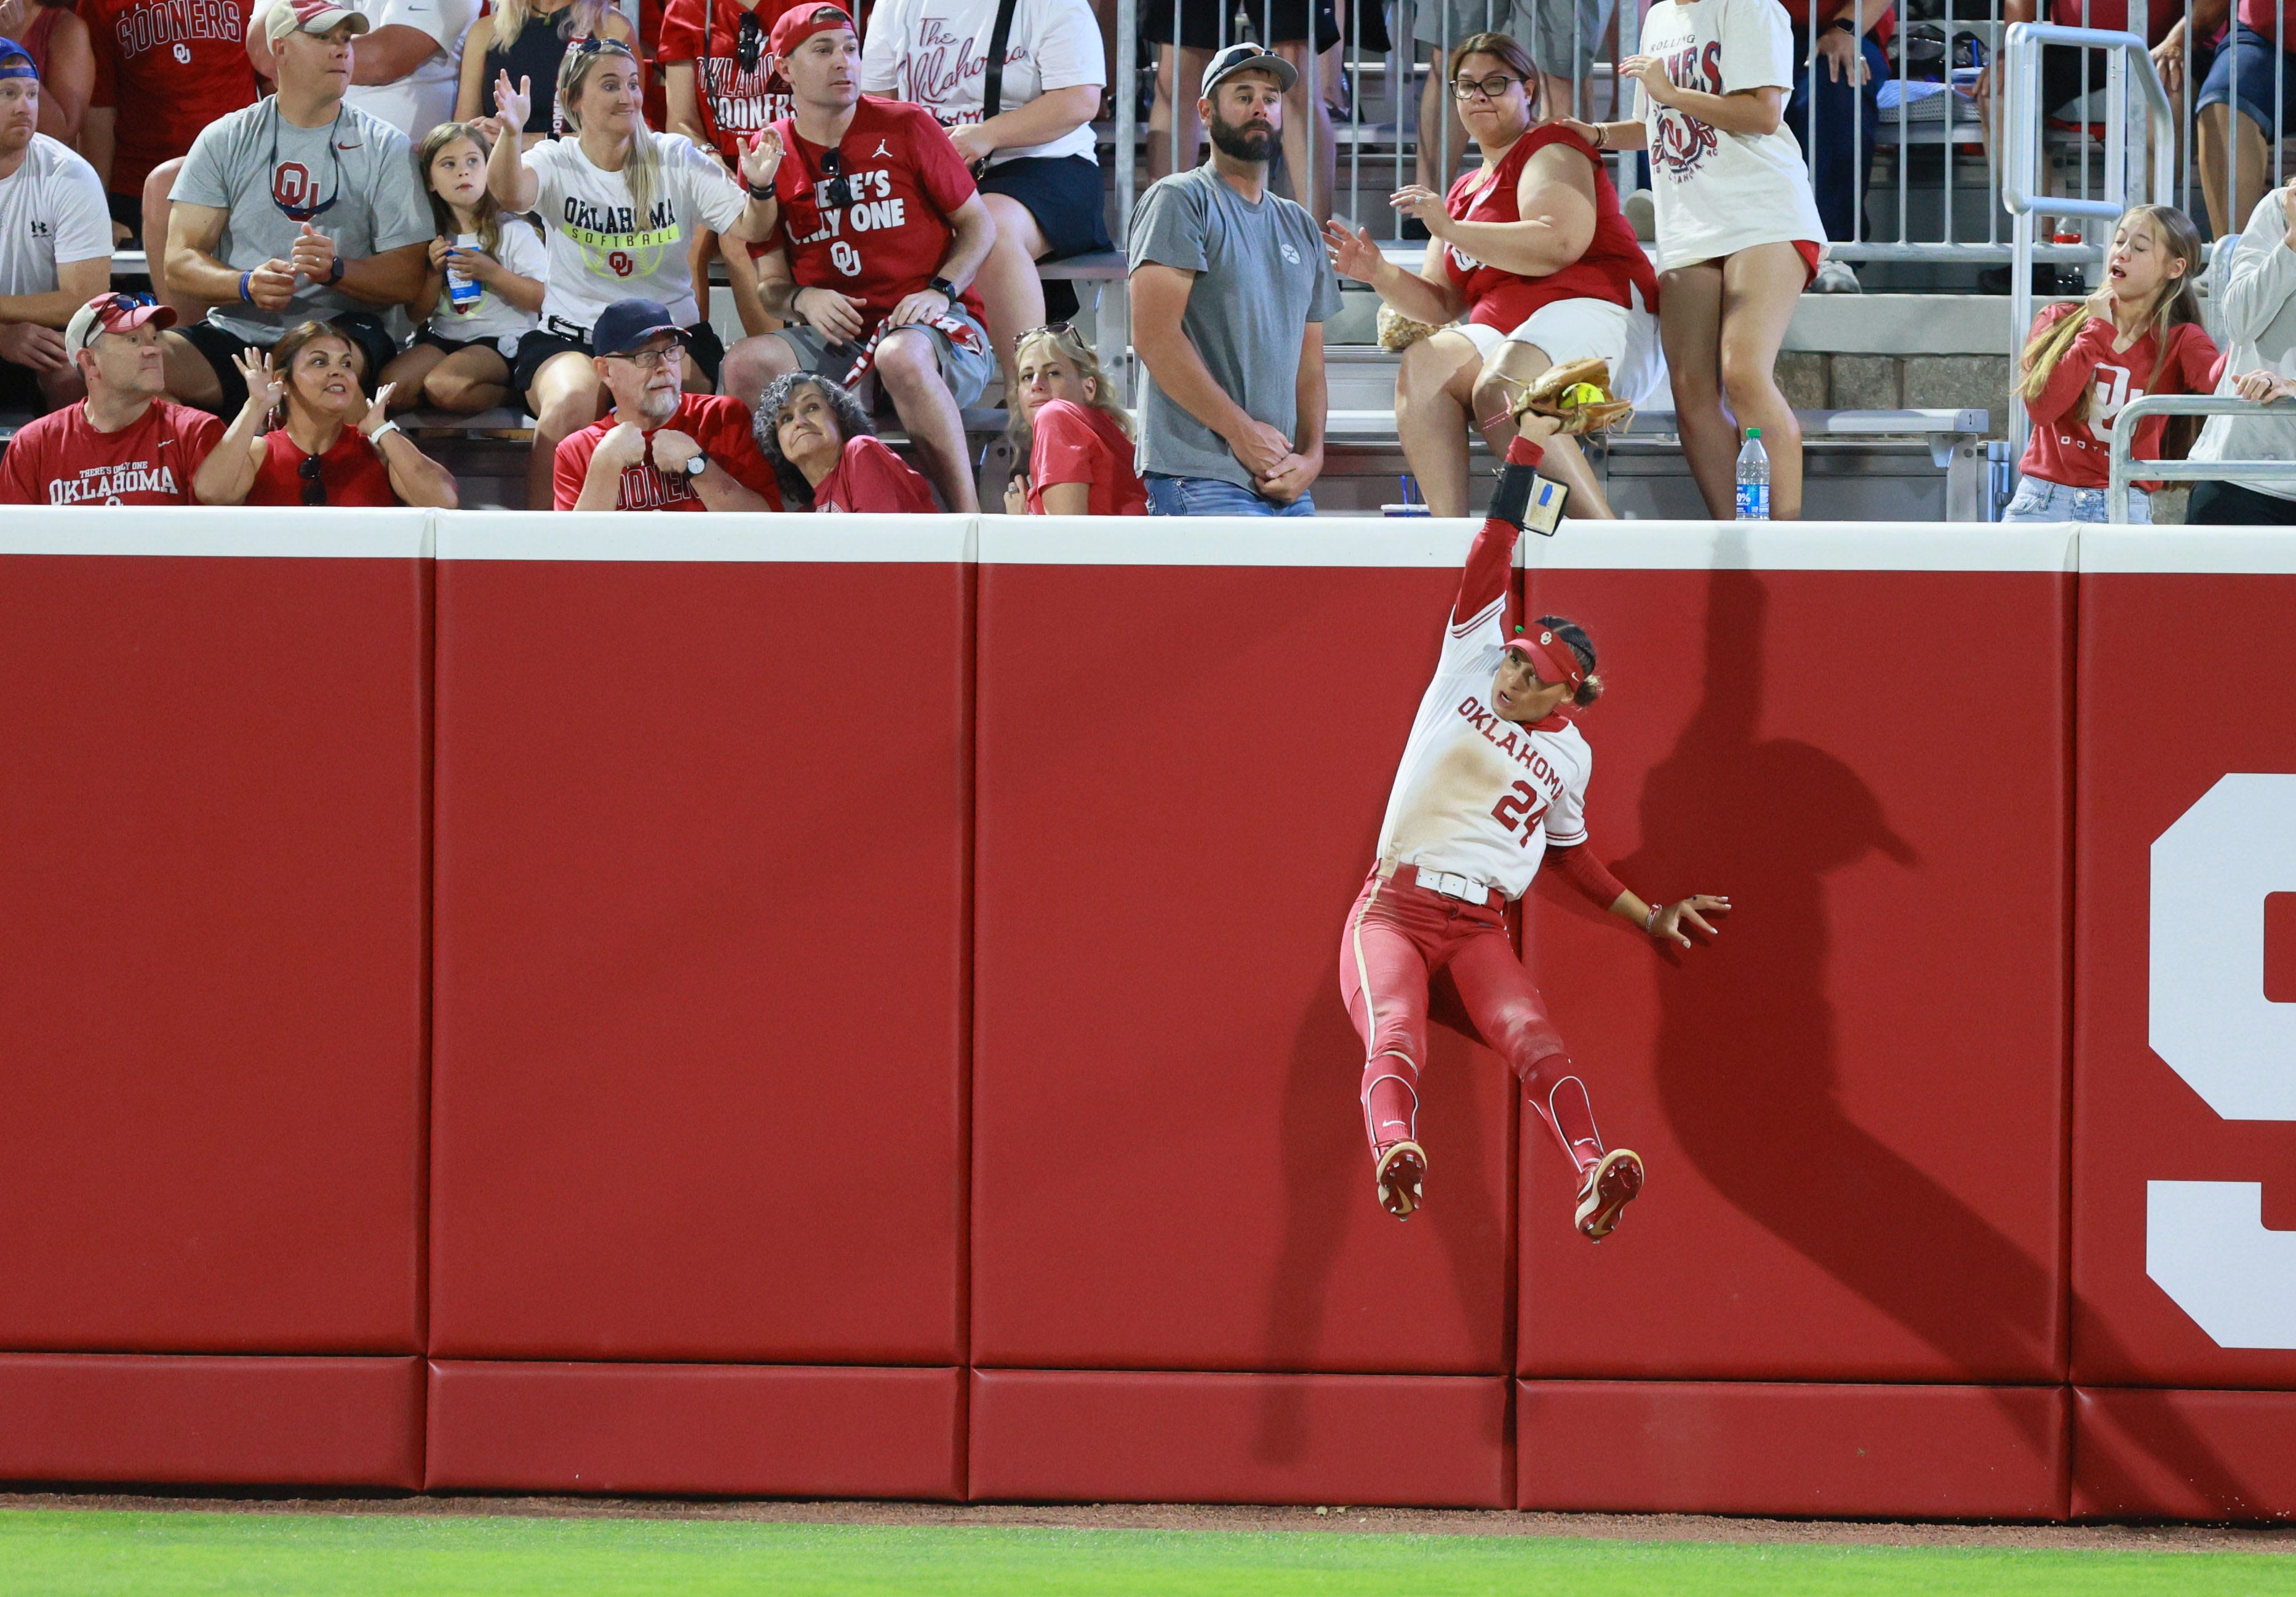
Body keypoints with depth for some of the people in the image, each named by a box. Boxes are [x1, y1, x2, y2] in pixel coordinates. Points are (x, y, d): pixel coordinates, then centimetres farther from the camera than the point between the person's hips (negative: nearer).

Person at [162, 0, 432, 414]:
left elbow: (407, 279, 1)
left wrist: (335, 269, -19)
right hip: (236, 334, 2)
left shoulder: (385, 148, 7)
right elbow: (180, 263, 3)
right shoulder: (224, 141, 9)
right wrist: (247, 284, -18)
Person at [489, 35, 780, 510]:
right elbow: (510, 194, -22)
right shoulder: (556, 163, 1)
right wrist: (510, 133, -43)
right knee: (571, 403, -34)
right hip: (570, 339, -1)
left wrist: (760, 189, -25)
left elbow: (749, 229, -2)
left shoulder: (675, 159, 5)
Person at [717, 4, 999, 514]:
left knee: (902, 356, -39)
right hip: (833, 336, 3)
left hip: (928, 324, -3)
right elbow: (769, 285, 13)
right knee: (747, 364, -27)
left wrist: (941, 291, -9)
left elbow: (978, 224, 9)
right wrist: (803, 300, -11)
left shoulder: (906, 127, 4)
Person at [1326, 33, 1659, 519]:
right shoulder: (1466, 191, 28)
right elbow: (1440, 304, 20)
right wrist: (1379, 274, 1)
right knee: (1423, 363, -22)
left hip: (1591, 311, -7)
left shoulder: (1550, 149, 3)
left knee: (1499, 391, -36)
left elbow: (1559, 245, -16)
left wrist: (1451, 230, -16)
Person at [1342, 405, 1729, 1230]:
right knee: (1394, 1035, -32)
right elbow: (1489, 560, 5)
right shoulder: (1469, 670, 9)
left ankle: (1592, 1176, -52)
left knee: (1532, 1037, -28)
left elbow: (1569, 849, 30)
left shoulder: (1569, 755, 15)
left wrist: (1649, 916, 29)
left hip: (1480, 929, 1)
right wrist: (1527, 448, 2)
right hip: (1393, 907, -1)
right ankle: (1394, 1154, -62)